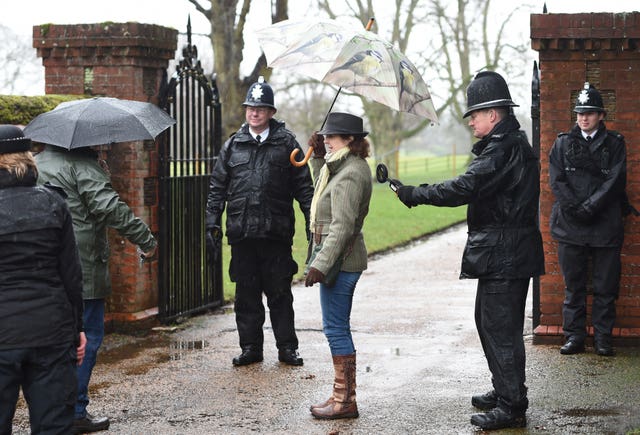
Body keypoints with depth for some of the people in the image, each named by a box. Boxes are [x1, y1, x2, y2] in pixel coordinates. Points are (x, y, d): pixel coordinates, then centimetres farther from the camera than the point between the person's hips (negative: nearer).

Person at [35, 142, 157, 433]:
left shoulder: (38, 162, 15)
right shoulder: (82, 164, -11)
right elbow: (110, 208, -19)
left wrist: (101, 174, 12)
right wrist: (146, 239, -13)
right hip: (82, 270, -8)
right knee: (87, 337, 0)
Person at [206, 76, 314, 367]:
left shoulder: (286, 143, 4)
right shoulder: (233, 145, 11)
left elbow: (303, 187, 5)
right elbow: (217, 188, 13)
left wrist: (312, 222, -1)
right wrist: (212, 223, 5)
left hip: (276, 232, -2)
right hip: (242, 233, 2)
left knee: (280, 292, 3)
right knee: (246, 293, 8)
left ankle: (287, 347, 13)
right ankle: (250, 347, 17)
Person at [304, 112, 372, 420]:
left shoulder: (350, 174, -18)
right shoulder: (343, 167, 13)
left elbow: (342, 226, -24)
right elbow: (323, 186, 34)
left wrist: (321, 264, -26)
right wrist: (317, 157, 20)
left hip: (340, 260, -11)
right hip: (343, 260, 11)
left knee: (335, 328, -5)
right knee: (337, 328, 15)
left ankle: (345, 401, 1)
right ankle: (343, 395, 22)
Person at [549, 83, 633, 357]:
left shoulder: (614, 143, 8)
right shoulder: (563, 143, 11)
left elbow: (615, 180, -3)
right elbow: (556, 180, 2)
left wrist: (590, 206, -13)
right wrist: (575, 209, -12)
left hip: (605, 224, -1)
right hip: (570, 226, 1)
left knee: (605, 286, 2)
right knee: (574, 285, 5)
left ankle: (603, 336, 9)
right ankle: (574, 335, 11)